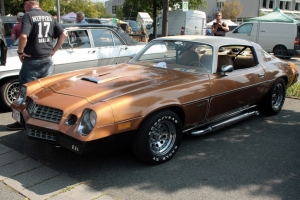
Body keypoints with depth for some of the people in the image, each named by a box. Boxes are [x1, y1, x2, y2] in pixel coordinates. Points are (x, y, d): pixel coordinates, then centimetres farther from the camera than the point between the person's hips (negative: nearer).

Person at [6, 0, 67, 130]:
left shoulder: (28, 16, -12)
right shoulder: (49, 16, 8)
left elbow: (23, 36, -27)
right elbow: (63, 34, 8)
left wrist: (20, 52, -12)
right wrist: (53, 51, 7)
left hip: (32, 60, -6)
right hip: (47, 59, 6)